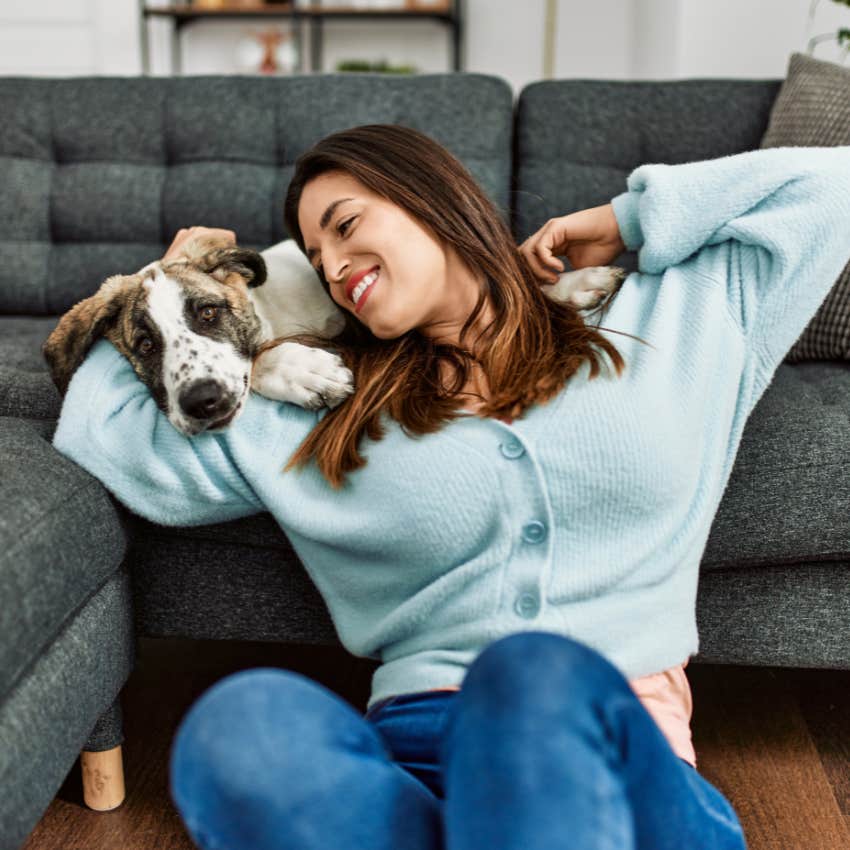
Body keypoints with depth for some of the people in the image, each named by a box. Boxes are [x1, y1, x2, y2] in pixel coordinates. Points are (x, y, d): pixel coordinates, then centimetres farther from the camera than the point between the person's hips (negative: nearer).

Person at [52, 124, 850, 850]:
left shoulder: (670, 324, 19)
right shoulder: (313, 416, 20)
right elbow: (105, 436, 24)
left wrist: (624, 222, 23)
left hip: (627, 753, 0)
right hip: (416, 756, 2)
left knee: (540, 674, -38)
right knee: (240, 721, -33)